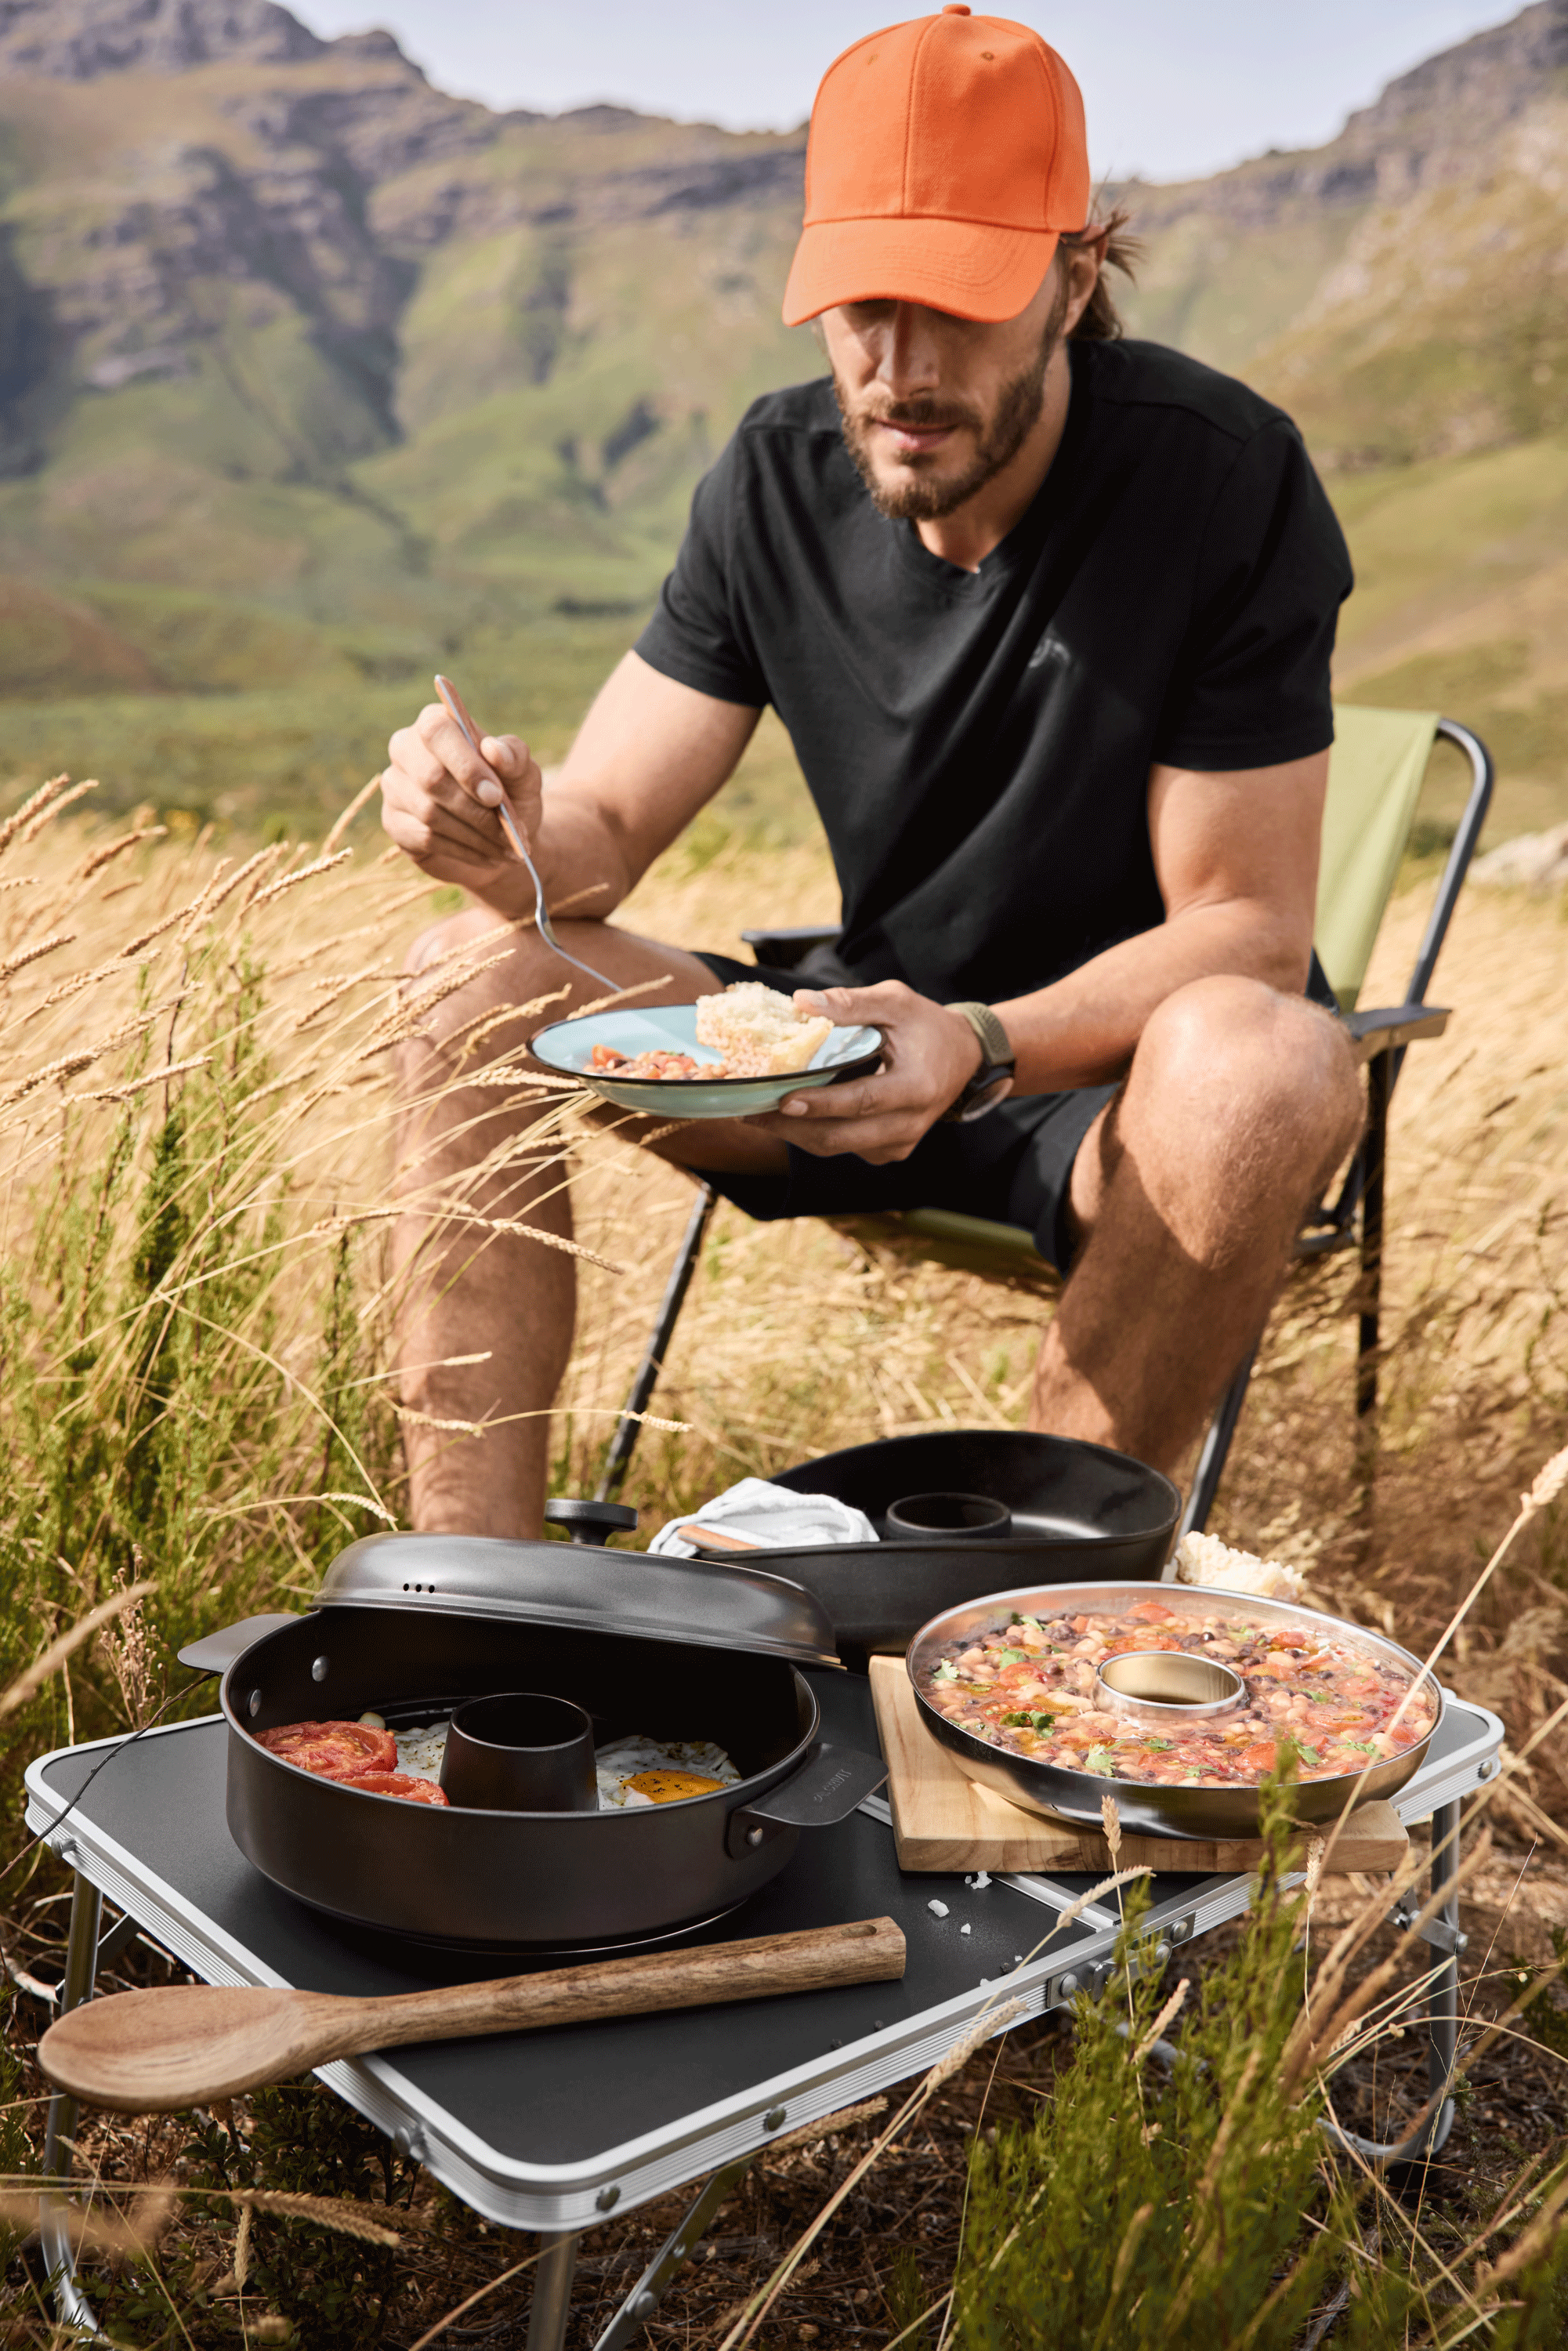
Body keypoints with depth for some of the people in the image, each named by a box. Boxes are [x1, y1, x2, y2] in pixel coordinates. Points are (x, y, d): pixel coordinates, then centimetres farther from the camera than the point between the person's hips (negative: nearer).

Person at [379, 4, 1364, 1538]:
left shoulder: (1221, 476, -18)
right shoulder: (779, 476, -4)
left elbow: (1245, 924, -18)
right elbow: (604, 827, -2)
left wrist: (984, 1046, -35)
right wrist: (509, 842, -26)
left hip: (1134, 1079, -4)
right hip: (882, 1059, 4)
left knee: (1266, 1067, -39)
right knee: (473, 982, -11)